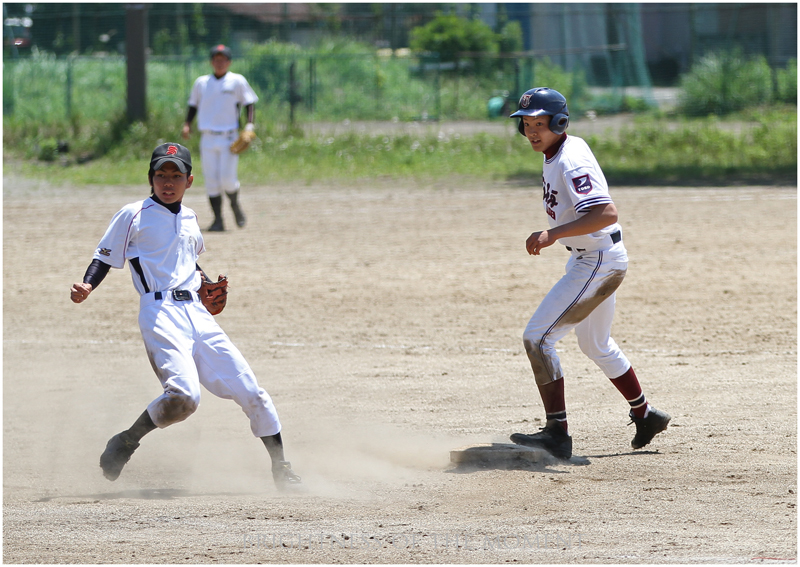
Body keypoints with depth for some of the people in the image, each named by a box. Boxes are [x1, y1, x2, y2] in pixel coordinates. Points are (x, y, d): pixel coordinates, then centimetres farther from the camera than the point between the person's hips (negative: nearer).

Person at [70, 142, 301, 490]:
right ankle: (125, 443, -5)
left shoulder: (189, 219, 20)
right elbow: (105, 257, 4)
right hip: (160, 312, -6)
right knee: (183, 395, -27)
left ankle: (281, 470, 11)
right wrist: (86, 286, -15)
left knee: (249, 388, 1)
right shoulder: (133, 215, 3)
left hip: (197, 312, 6)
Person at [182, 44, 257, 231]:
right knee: (211, 181, -1)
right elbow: (193, 104, 19)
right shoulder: (201, 82, 12)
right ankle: (218, 220, 5)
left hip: (229, 138, -3)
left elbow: (250, 103, 2)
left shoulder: (237, 81, 3)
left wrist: (250, 124, -13)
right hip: (207, 139, 3)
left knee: (227, 180, -11)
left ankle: (235, 204, 20)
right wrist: (187, 124, 4)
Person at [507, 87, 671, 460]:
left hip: (599, 261, -11)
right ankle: (645, 415, 40)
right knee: (596, 345, 26)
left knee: (537, 337, -15)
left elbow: (606, 213, -36)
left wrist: (554, 234, -40)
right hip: (586, 259, 11)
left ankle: (557, 434, -15)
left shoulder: (571, 163, -25)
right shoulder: (558, 152, 6)